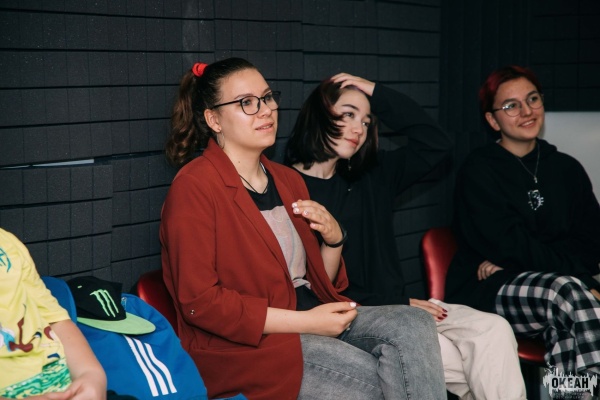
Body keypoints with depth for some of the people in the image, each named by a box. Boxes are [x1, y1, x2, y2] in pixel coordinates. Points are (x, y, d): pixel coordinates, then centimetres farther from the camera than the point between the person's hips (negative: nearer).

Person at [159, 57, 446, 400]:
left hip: (310, 318, 8)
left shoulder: (288, 180, 15)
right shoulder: (194, 187, -9)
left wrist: (333, 238, -2)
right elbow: (199, 301, -17)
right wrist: (306, 323, -18)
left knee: (414, 325, -15)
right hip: (245, 344, -7)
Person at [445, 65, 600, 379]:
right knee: (567, 291, -33)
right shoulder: (478, 172, 4)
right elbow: (507, 245, -7)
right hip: (486, 292, -4)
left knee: (566, 325, -32)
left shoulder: (567, 169, 17)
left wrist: (517, 259, -8)